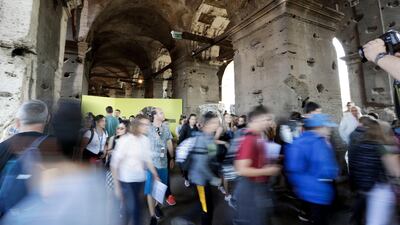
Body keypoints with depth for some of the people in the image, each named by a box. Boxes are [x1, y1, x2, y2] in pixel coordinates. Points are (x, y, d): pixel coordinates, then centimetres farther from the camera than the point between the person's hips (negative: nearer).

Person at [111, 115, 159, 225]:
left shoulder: (146, 140, -2)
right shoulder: (125, 139, -16)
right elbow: (114, 163, -12)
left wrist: (155, 175, 5)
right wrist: (117, 185, -13)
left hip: (140, 179, 4)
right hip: (126, 180, -4)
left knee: (137, 205, 16)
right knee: (129, 208, -4)